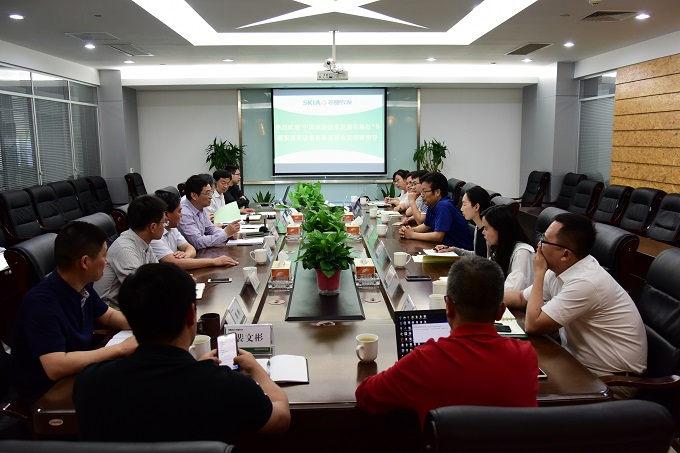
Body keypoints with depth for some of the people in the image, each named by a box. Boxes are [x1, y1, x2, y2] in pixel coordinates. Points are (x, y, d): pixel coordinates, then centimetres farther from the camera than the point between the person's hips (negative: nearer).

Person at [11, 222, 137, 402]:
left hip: (77, 373, 7)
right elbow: (56, 367, -35)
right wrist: (120, 348, -29)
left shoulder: (82, 286, -6)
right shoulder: (42, 302, -29)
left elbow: (109, 316, 11)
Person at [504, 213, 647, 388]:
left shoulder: (585, 282, -28)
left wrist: (539, 273, -18)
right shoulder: (559, 269, -3)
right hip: (579, 360, 7)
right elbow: (521, 298, 11)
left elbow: (532, 325, -25)